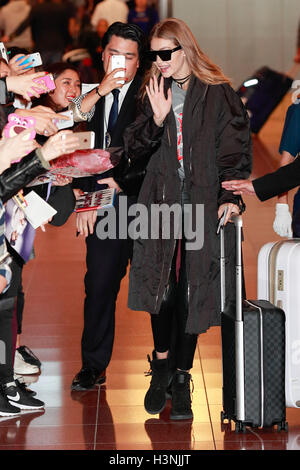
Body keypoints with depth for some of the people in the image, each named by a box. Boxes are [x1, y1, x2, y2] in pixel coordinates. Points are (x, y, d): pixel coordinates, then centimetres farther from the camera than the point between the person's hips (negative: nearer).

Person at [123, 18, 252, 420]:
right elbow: (135, 148, 8)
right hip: (162, 201, 3)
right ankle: (163, 366, 14)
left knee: (193, 288, -2)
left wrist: (232, 196, -12)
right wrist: (156, 119, -9)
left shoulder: (218, 94, 0)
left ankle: (181, 376, 9)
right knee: (160, 283, -3)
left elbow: (236, 149, -1)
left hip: (204, 203, -2)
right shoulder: (154, 92, 12)